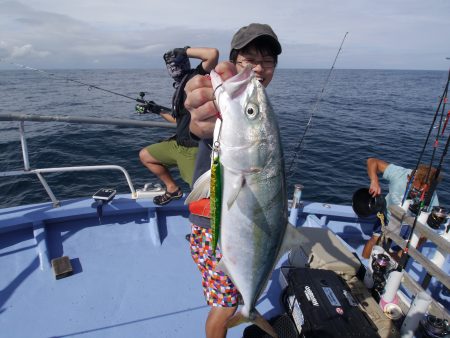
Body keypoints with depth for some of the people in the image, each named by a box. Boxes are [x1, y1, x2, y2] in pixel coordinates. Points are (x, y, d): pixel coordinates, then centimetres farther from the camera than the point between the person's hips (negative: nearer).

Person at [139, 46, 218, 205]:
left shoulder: (196, 76, -7)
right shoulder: (179, 89, 17)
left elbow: (213, 53, -25)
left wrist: (185, 51, -12)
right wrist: (158, 110, 23)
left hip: (193, 148, -9)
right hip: (178, 143, 9)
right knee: (144, 155, 21)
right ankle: (173, 189, 26)